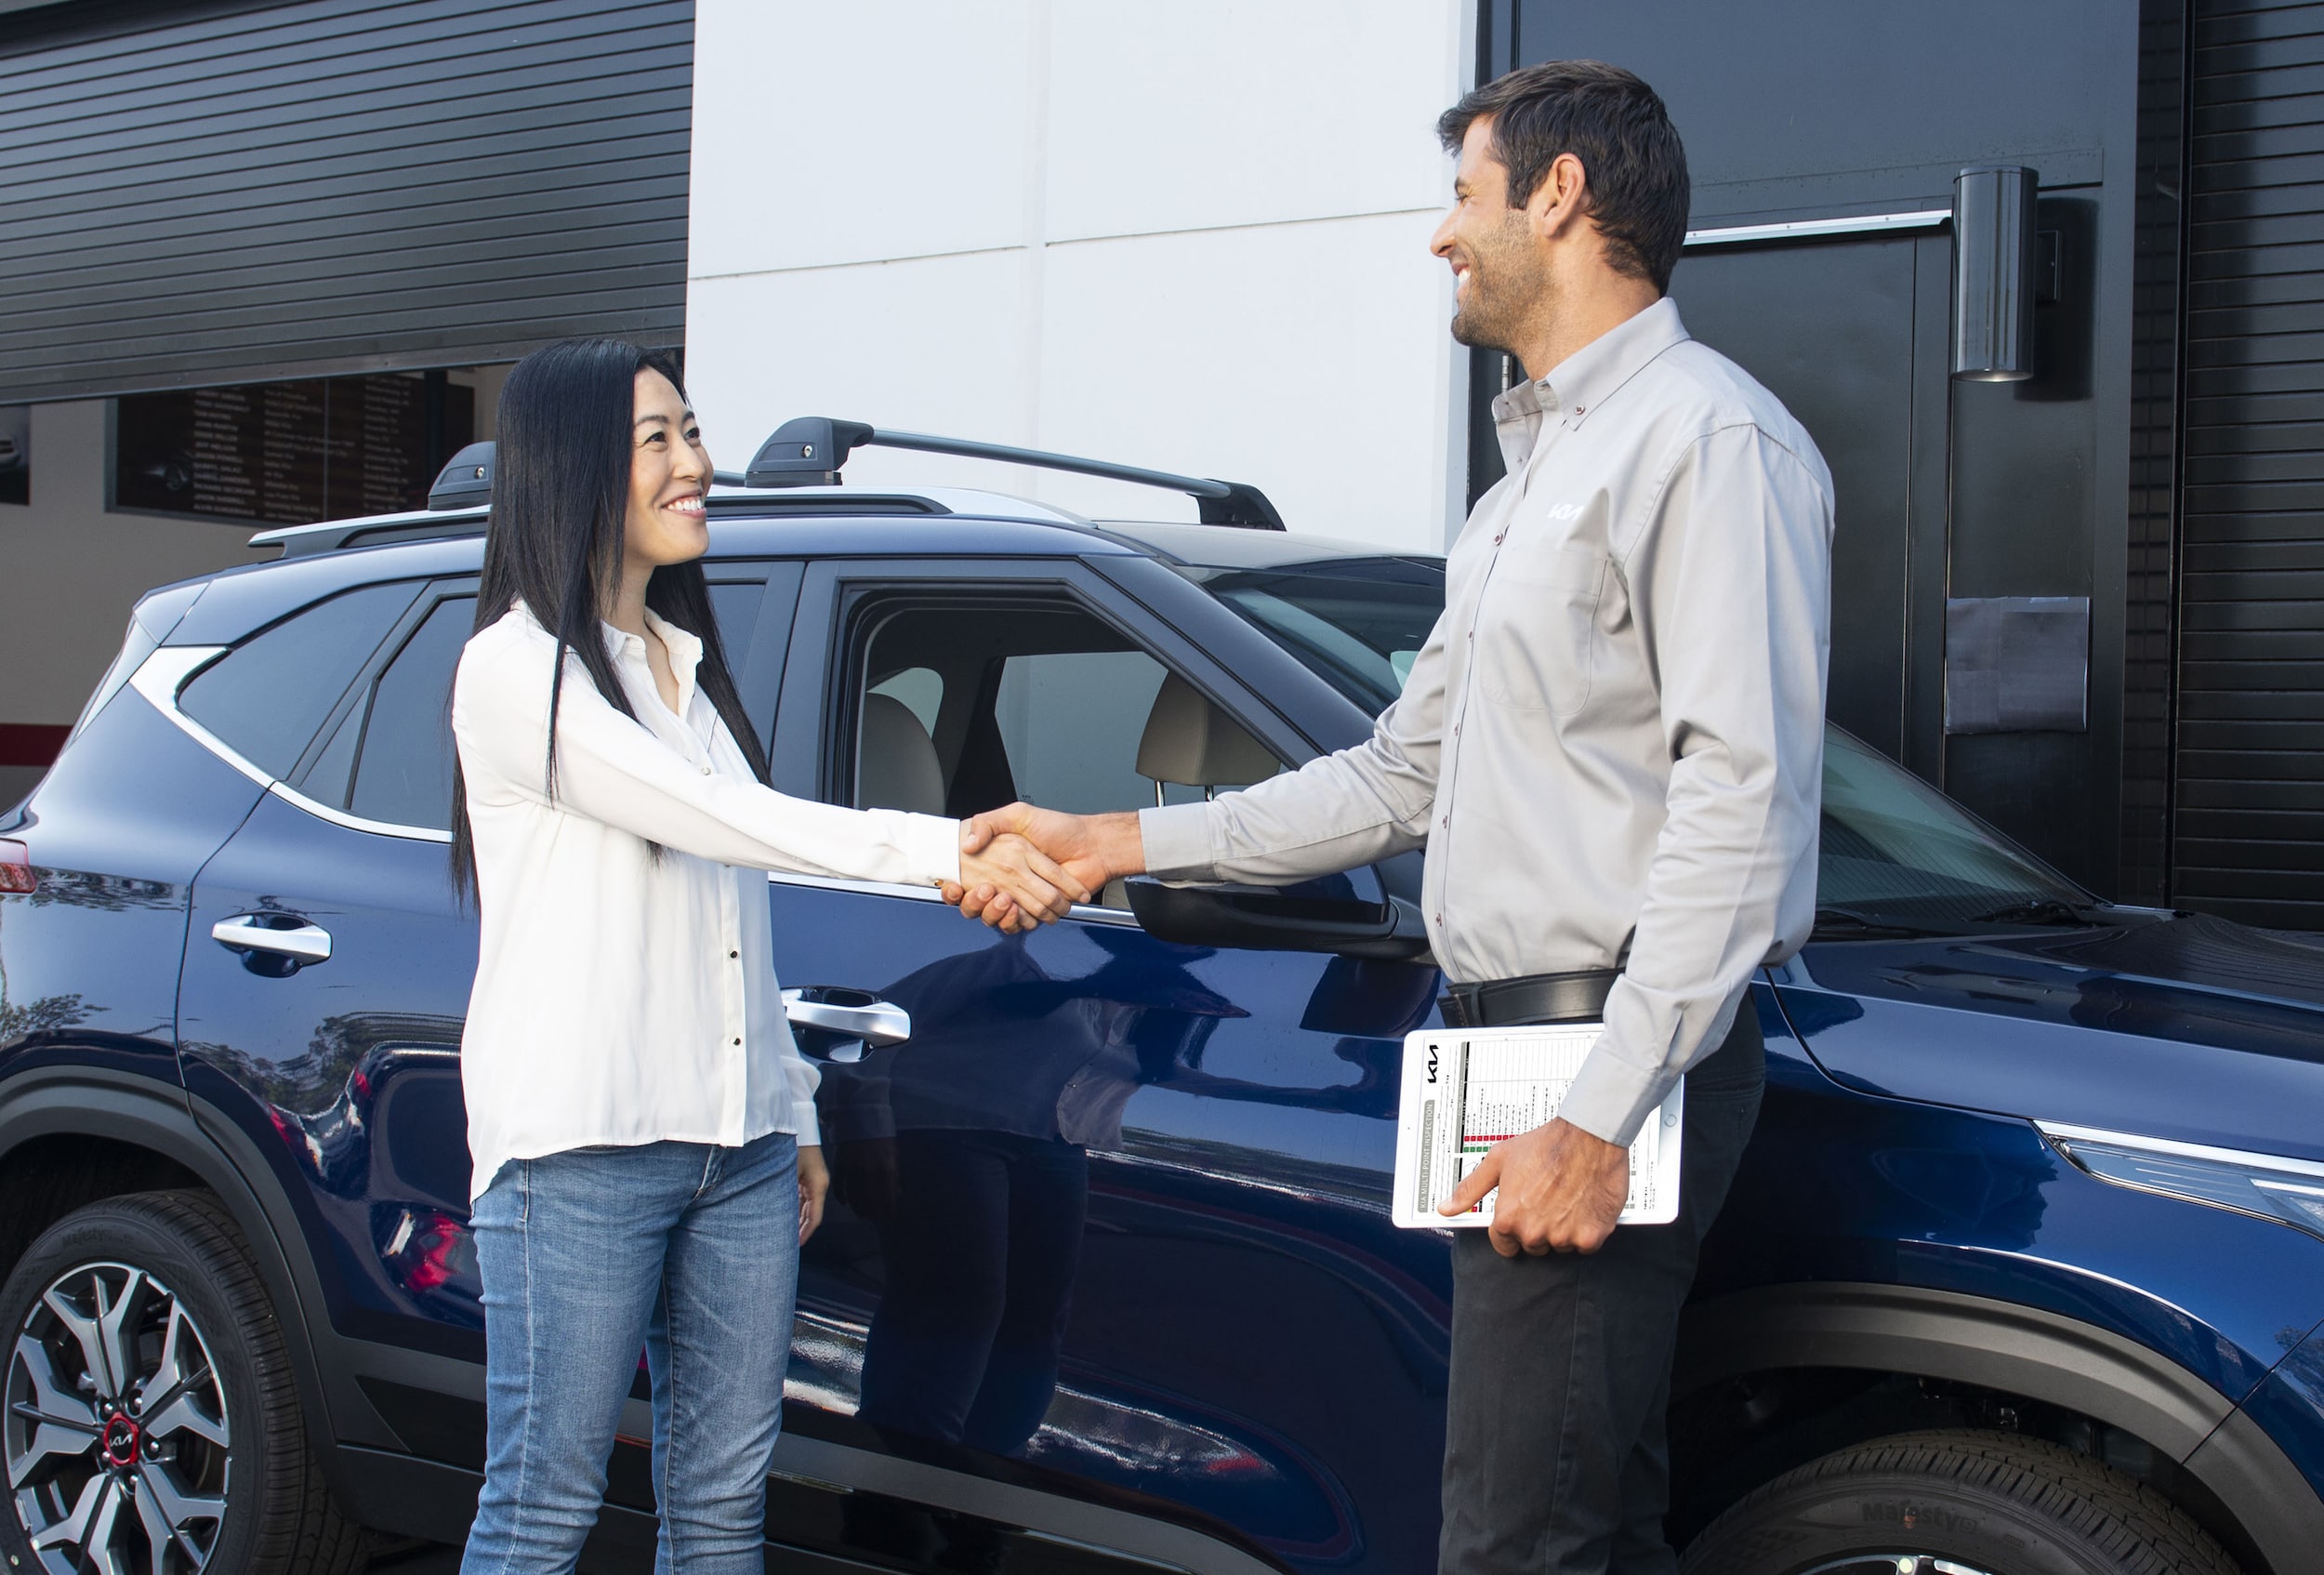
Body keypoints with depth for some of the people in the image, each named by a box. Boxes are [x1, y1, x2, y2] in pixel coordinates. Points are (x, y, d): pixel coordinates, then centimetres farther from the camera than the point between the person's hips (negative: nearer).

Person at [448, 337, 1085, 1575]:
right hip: (581, 1150, -7)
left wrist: (793, 1112, 18)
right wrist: (947, 853, -24)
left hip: (736, 1147, 7)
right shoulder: (516, 669, -7)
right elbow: (714, 818, -18)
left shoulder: (689, 664, 19)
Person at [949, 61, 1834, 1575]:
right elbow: (1400, 774, 25)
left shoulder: (1704, 436, -8)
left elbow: (1740, 794, -18)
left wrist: (1602, 1112, -23)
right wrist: (1118, 844, 20)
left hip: (1613, 1040, -10)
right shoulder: (1534, 475, 24)